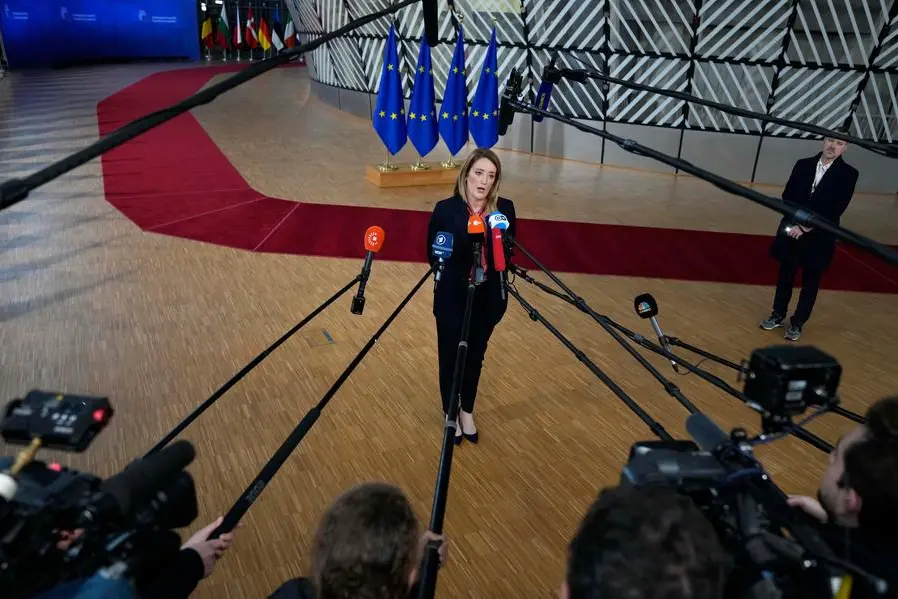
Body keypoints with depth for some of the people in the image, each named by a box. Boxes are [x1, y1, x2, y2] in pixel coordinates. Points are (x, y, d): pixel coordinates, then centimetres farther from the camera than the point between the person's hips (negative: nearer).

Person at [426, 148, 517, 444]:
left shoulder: (504, 208, -6)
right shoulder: (445, 209, -14)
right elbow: (433, 255, -8)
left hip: (488, 297, 3)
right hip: (452, 298, -2)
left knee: (475, 356, 18)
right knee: (451, 357, 12)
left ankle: (467, 412, 41)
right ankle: (450, 413, 37)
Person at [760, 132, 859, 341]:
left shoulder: (848, 174, -7)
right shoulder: (803, 165, 1)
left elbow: (836, 209, -13)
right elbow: (787, 196, 2)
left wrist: (806, 227, -19)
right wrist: (794, 223, -12)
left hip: (819, 236, -2)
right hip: (791, 230, 2)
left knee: (810, 282, 8)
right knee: (785, 276, 13)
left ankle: (797, 323, 21)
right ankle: (778, 315, 29)